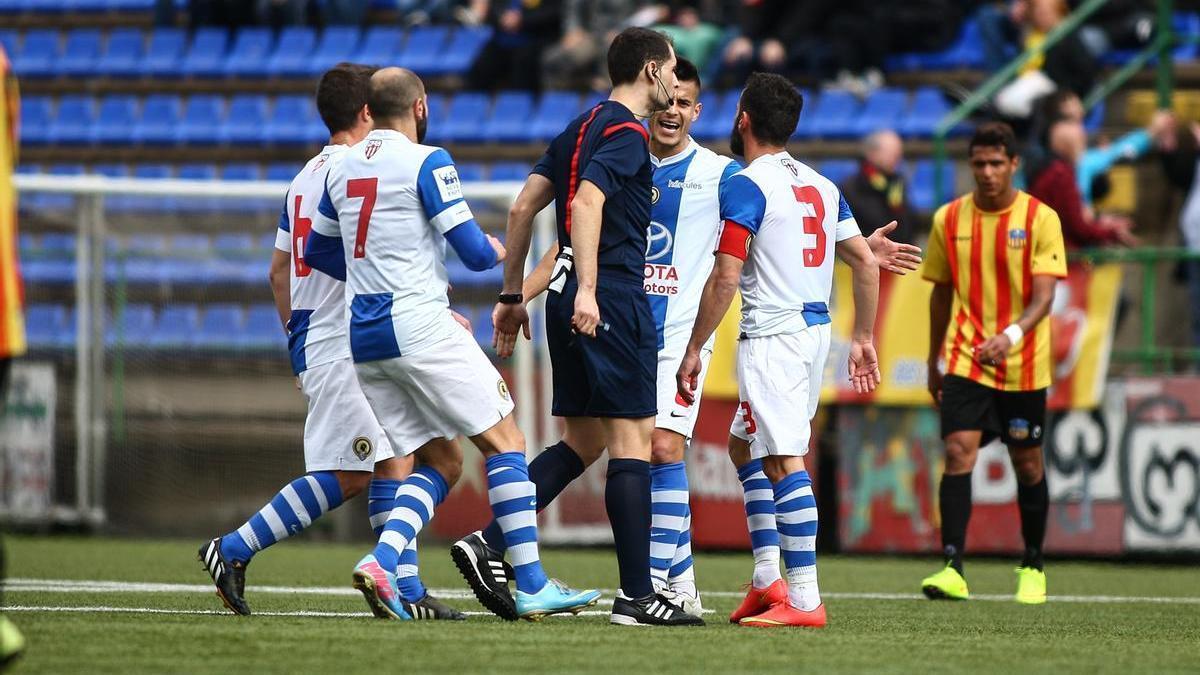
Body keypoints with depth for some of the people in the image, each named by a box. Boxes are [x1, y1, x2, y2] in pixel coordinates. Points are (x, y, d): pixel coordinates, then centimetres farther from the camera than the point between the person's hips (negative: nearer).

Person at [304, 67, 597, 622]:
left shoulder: (342, 168, 13)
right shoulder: (426, 163, -8)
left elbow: (317, 252, 25)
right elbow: (473, 252, -11)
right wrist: (496, 250, 13)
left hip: (364, 340, 7)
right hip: (421, 328, -7)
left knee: (442, 462, 12)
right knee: (505, 443, 1)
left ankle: (381, 560, -10)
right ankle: (532, 586, -3)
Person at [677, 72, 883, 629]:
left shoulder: (746, 186, -10)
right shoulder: (820, 186, 13)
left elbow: (725, 277, -16)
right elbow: (865, 263, 15)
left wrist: (694, 350, -10)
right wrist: (863, 339, 22)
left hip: (772, 335, -9)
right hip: (816, 332, 9)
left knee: (783, 462, -11)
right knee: (744, 446, 20)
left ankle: (804, 599, -15)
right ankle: (768, 577, 14)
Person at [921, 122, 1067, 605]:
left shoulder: (1041, 219, -6)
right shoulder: (949, 219, 2)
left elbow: (1043, 296, -13)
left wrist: (1012, 335, -31)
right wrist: (934, 360, 16)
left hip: (1023, 366, -1)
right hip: (965, 361, 1)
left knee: (1027, 465, 8)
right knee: (958, 452, -15)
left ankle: (1032, 567, 27)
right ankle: (952, 569, -20)